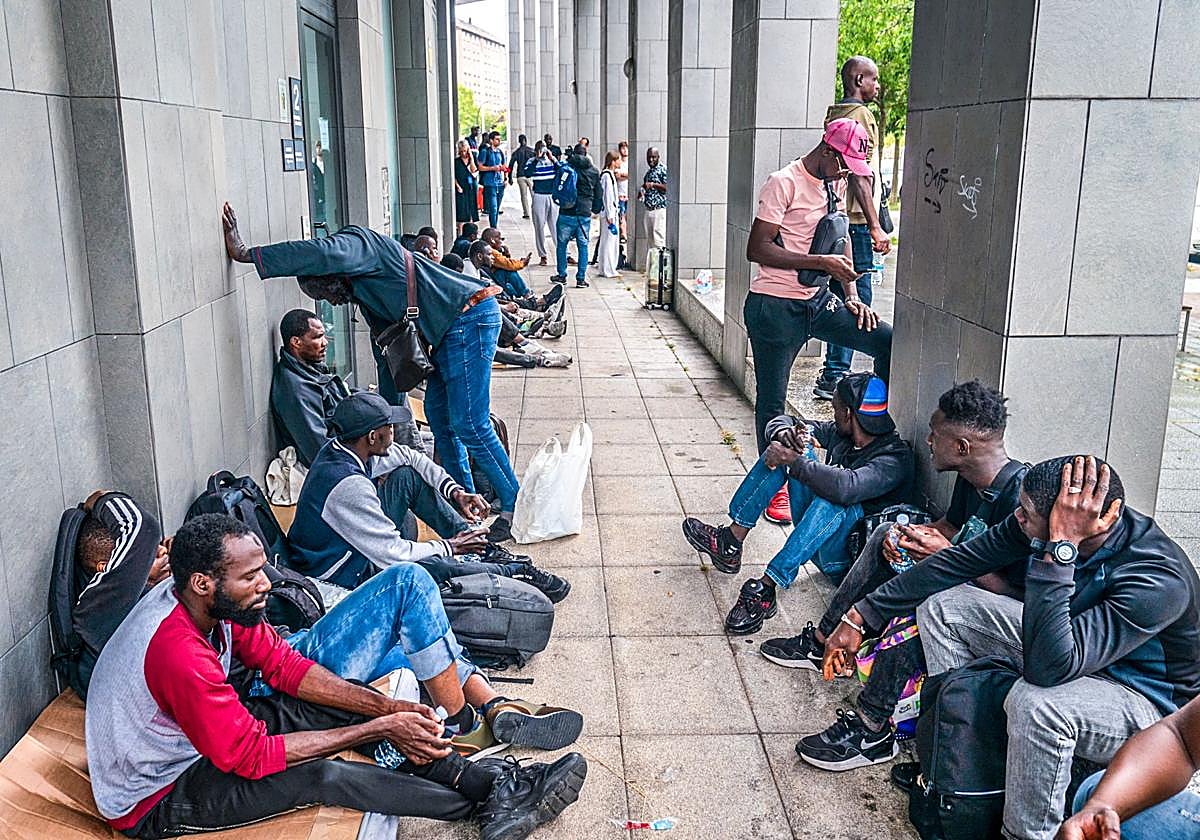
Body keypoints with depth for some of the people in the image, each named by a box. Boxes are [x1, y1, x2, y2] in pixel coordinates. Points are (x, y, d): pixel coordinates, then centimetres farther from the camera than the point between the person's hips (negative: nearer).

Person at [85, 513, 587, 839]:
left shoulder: (214, 601, -10)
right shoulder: (178, 655, -36)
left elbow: (283, 665, -3)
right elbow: (253, 757, -31)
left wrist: (385, 709, -15)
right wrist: (380, 729, -27)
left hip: (199, 738, 9)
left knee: (328, 708, -6)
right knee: (320, 776, -26)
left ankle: (478, 778, -8)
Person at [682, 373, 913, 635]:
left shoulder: (894, 458, -19)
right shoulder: (841, 433, 5)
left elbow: (845, 486, -39)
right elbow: (780, 422, 12)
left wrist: (793, 460, -29)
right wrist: (784, 432, -12)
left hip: (845, 555, -7)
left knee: (837, 501, -40)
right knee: (789, 446, -7)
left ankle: (765, 589, -36)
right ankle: (731, 542, -13)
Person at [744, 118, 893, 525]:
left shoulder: (836, 184, 12)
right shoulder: (785, 182, -13)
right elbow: (757, 249, -19)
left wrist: (852, 296, 6)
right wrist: (822, 262, -24)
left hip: (818, 300, 7)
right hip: (775, 306, -7)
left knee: (888, 340, -10)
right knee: (772, 401, 4)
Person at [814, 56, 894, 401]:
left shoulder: (834, 114, 16)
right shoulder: (860, 114, -11)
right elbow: (859, 174, -19)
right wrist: (875, 226, -20)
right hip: (854, 220, -10)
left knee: (841, 295, 15)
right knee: (856, 299, -6)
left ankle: (833, 373, 21)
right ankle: (834, 378, -5)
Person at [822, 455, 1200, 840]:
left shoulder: (1160, 580, -36)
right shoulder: (1044, 520, -17)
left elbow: (1048, 667, -44)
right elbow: (957, 563, -8)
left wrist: (1060, 546, -45)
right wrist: (860, 617, -6)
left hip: (1142, 697, -7)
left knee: (1034, 701, -39)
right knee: (941, 604, -2)